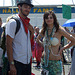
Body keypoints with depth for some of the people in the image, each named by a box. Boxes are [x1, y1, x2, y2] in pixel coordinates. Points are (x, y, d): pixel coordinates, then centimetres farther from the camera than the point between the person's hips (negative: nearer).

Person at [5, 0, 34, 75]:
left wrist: (32, 31, 0)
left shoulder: (27, 24, 12)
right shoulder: (13, 22, -10)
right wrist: (11, 64, -20)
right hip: (16, 62, -7)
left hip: (27, 62, 7)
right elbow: (8, 44, -15)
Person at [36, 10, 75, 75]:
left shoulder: (59, 30, -9)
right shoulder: (44, 30, 4)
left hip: (55, 62, -4)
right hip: (44, 60, 4)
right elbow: (37, 39, 25)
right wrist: (43, 44, 10)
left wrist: (62, 48, -3)